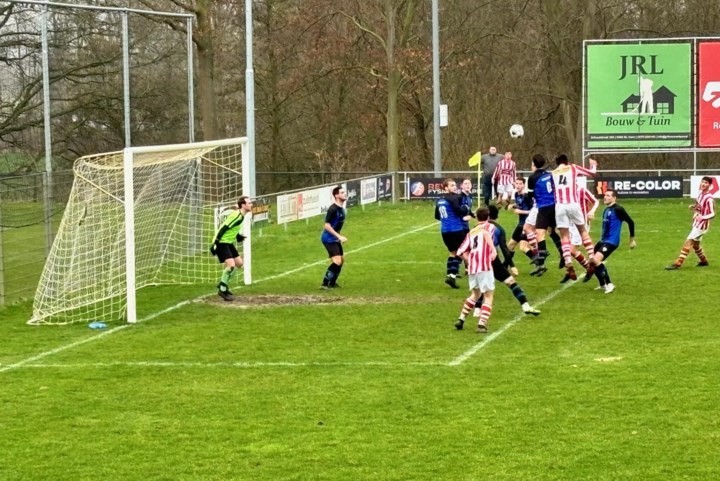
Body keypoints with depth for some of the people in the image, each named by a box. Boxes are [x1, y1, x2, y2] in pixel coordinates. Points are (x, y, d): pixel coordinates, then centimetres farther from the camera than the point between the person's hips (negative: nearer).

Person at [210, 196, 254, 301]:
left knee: (239, 263, 13)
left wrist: (238, 237, 11)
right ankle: (222, 290, -6)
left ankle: (224, 284, 25)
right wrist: (215, 244, -25)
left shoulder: (241, 215, 8)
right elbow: (223, 228, -24)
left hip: (229, 243, 10)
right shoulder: (236, 215, -22)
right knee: (231, 264, -20)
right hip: (221, 242, -10)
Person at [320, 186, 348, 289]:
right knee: (337, 261, -18)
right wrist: (339, 236, -26)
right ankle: (325, 284, -11)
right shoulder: (333, 209, -22)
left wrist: (340, 237, 21)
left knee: (341, 260, 16)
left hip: (335, 239, 10)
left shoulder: (341, 209, 7)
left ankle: (332, 282, 30)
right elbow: (327, 226, -24)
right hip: (329, 238, -10)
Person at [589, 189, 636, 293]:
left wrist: (632, 239, -6)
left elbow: (630, 222, -10)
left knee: (596, 260, -24)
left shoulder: (617, 209, -12)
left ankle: (609, 284, -12)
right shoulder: (606, 210, 14)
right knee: (592, 261, 12)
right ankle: (603, 285, 27)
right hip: (603, 241, 9)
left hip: (611, 241, -9)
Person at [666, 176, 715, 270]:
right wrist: (693, 206, 1)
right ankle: (704, 261, 39)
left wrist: (702, 217, -35)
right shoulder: (700, 193, 4)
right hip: (696, 223, 9)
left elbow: (712, 214, -20)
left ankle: (678, 263, -16)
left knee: (688, 242, -14)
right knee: (695, 244, 20)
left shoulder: (709, 198, -21)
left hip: (702, 225, -9)